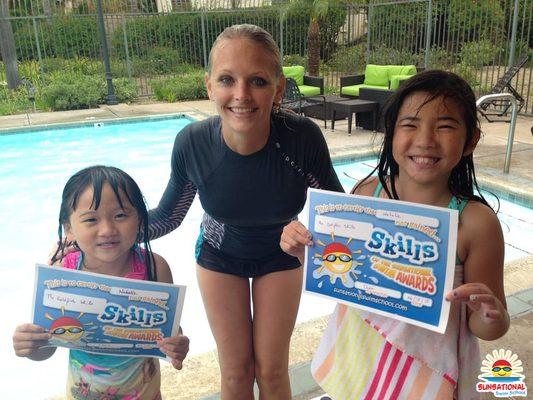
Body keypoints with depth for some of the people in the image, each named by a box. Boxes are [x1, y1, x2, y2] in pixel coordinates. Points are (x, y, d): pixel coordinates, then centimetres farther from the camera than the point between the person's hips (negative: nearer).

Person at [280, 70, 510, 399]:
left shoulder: (476, 222, -20)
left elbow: (485, 328, -9)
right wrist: (304, 251, -17)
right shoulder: (367, 192, -12)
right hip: (357, 358, 3)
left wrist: (491, 317, -30)